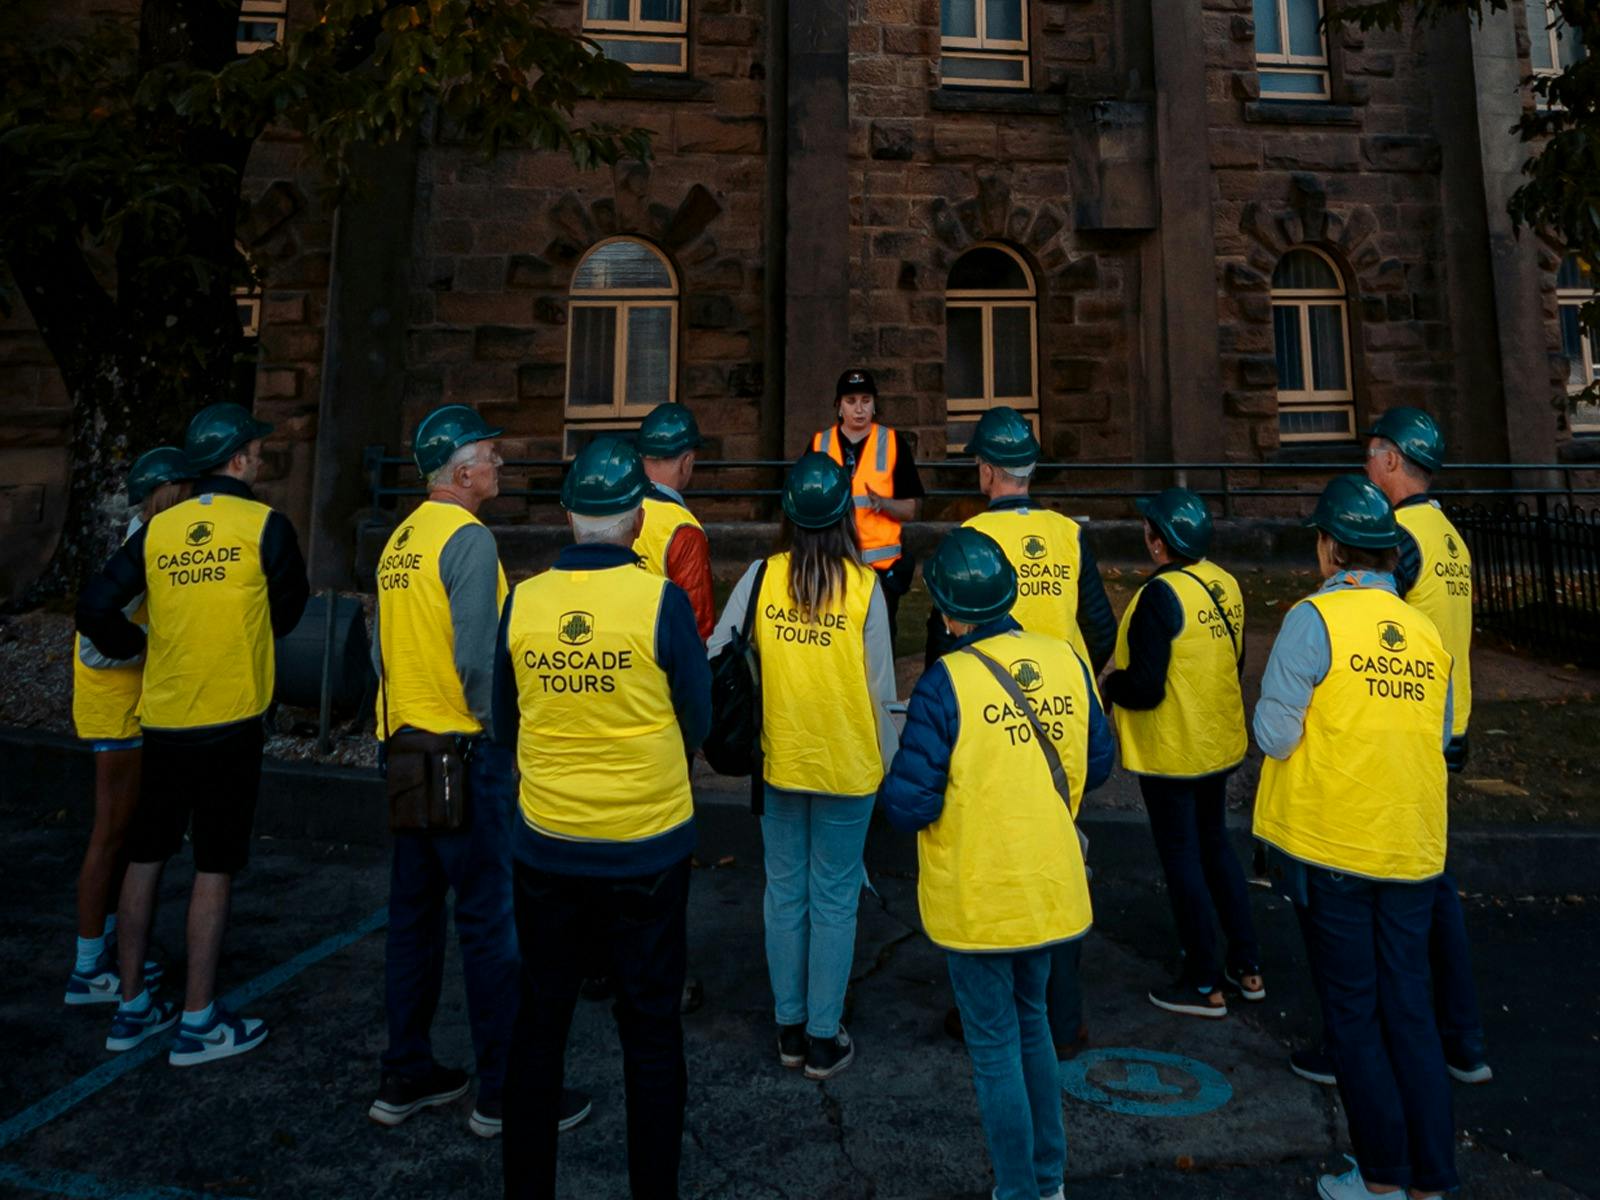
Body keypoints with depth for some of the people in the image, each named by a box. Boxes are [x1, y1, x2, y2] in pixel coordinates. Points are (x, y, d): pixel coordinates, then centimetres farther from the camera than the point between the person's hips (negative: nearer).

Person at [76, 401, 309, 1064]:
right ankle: (198, 1022, 12)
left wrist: (138, 646, 17)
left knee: (145, 858, 16)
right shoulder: (266, 526, -8)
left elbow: (95, 609, -1)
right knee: (213, 868, 4)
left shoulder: (157, 528, 3)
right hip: (230, 720, -4)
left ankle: (132, 1008, 28)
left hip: (162, 718, 5)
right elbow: (288, 610, 5)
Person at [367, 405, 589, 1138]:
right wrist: (504, 738, -10)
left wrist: (403, 724, 20)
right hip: (462, 750, -9)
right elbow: (477, 657, -20)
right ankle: (503, 1094, 11)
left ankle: (405, 1077, 27)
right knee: (491, 919, 0)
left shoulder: (399, 540, 12)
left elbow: (382, 646, 14)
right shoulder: (468, 537, -14)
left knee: (414, 912, 15)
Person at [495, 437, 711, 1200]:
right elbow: (696, 725, -5)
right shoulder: (660, 601, -15)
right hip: (647, 850, -2)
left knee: (539, 1022, 19)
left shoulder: (521, 602, -7)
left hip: (546, 849, 3)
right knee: (651, 1030, 13)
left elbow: (505, 728, 4)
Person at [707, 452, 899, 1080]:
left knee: (784, 892, 16)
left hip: (779, 762, 2)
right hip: (847, 767, -2)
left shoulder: (762, 575, -8)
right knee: (834, 900, 11)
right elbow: (880, 685, -7)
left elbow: (716, 657, -6)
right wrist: (887, 759, 6)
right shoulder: (863, 586, -11)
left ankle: (790, 1029, 29)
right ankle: (823, 1039, 22)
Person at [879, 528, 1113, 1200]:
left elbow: (910, 805, -21)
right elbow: (1098, 764, 5)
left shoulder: (946, 684, -22)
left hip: (977, 901, -5)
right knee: (1032, 1023, 25)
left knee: (994, 1046, 12)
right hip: (1051, 889, 6)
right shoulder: (1065, 661, -6)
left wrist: (889, 789, 0)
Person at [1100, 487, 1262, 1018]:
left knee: (1182, 859, 6)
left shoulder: (1160, 595, -24)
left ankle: (1205, 984, 19)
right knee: (1215, 844, 22)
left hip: (1170, 752, -8)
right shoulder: (1225, 585, 0)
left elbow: (1144, 688, -24)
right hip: (1219, 742, 8)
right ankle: (1247, 966, 33)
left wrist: (1108, 684, -5)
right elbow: (1233, 661, 11)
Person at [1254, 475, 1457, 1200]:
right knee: (1410, 1011, 15)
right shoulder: (1427, 631, 3)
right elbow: (1440, 738, 11)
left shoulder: (1315, 619, -14)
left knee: (1354, 1015, 9)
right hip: (1412, 849, 5)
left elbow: (1275, 734, -16)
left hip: (1331, 847, -5)